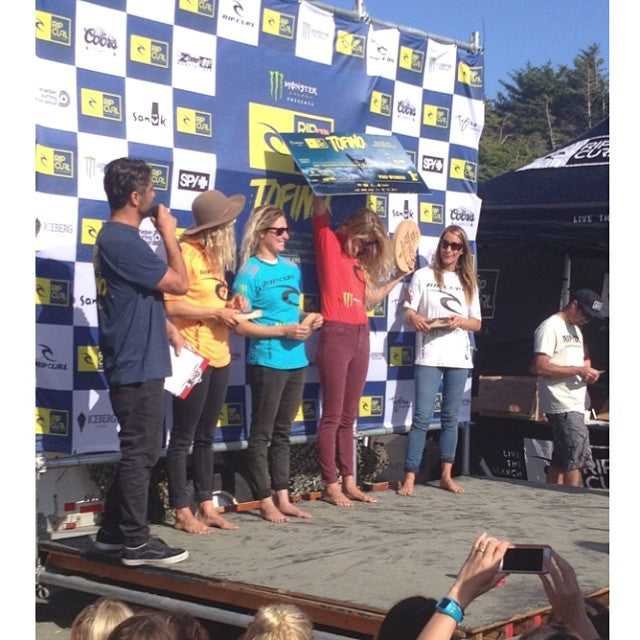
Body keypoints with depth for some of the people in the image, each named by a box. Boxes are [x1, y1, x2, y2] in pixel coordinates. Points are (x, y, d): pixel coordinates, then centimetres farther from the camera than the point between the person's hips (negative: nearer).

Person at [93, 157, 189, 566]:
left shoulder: (114, 237, 14)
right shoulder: (124, 242, -19)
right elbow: (179, 283, -18)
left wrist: (166, 327, 13)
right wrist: (169, 234, -7)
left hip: (136, 363, 11)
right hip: (138, 365, -11)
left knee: (142, 450, 16)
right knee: (140, 452, -3)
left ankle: (113, 532, 23)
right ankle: (135, 541, 4)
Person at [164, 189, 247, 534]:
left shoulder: (214, 255, 14)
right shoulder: (186, 252, -13)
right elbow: (171, 305, -20)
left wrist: (229, 305, 3)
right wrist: (217, 312, -18)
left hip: (219, 355, 9)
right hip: (194, 355, -9)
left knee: (205, 436, 14)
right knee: (183, 437, 0)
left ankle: (206, 507, 21)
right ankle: (182, 512, 7)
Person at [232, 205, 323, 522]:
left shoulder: (291, 268, 12)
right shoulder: (249, 272, -9)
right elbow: (240, 324, -13)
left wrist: (307, 319, 3)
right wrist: (283, 330, -18)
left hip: (296, 361, 7)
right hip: (267, 362, -7)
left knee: (282, 433, 13)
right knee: (262, 434, 2)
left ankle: (283, 498, 19)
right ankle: (266, 502, 8)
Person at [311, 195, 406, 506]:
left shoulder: (359, 260, 18)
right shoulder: (328, 241, 0)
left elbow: (369, 299, 17)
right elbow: (318, 208, -8)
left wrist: (397, 277, 14)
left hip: (361, 336, 7)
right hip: (335, 334, -7)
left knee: (348, 416, 11)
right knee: (332, 415, -3)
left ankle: (349, 482, 16)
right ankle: (330, 486, 2)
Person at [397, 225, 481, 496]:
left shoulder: (468, 282, 12)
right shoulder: (423, 276, 3)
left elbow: (477, 323, 12)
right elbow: (408, 313, -1)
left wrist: (461, 321, -9)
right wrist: (414, 319, -24)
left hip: (459, 357, 4)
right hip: (429, 356, -3)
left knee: (451, 417, 8)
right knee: (422, 417, -9)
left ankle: (446, 475, 17)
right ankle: (409, 479, -9)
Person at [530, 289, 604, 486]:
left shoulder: (575, 330, 21)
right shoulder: (550, 327, -9)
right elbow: (539, 367, -18)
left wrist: (588, 371, 5)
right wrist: (578, 370, -17)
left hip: (575, 403, 9)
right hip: (562, 405, -9)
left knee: (561, 459, 10)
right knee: (578, 456, -14)